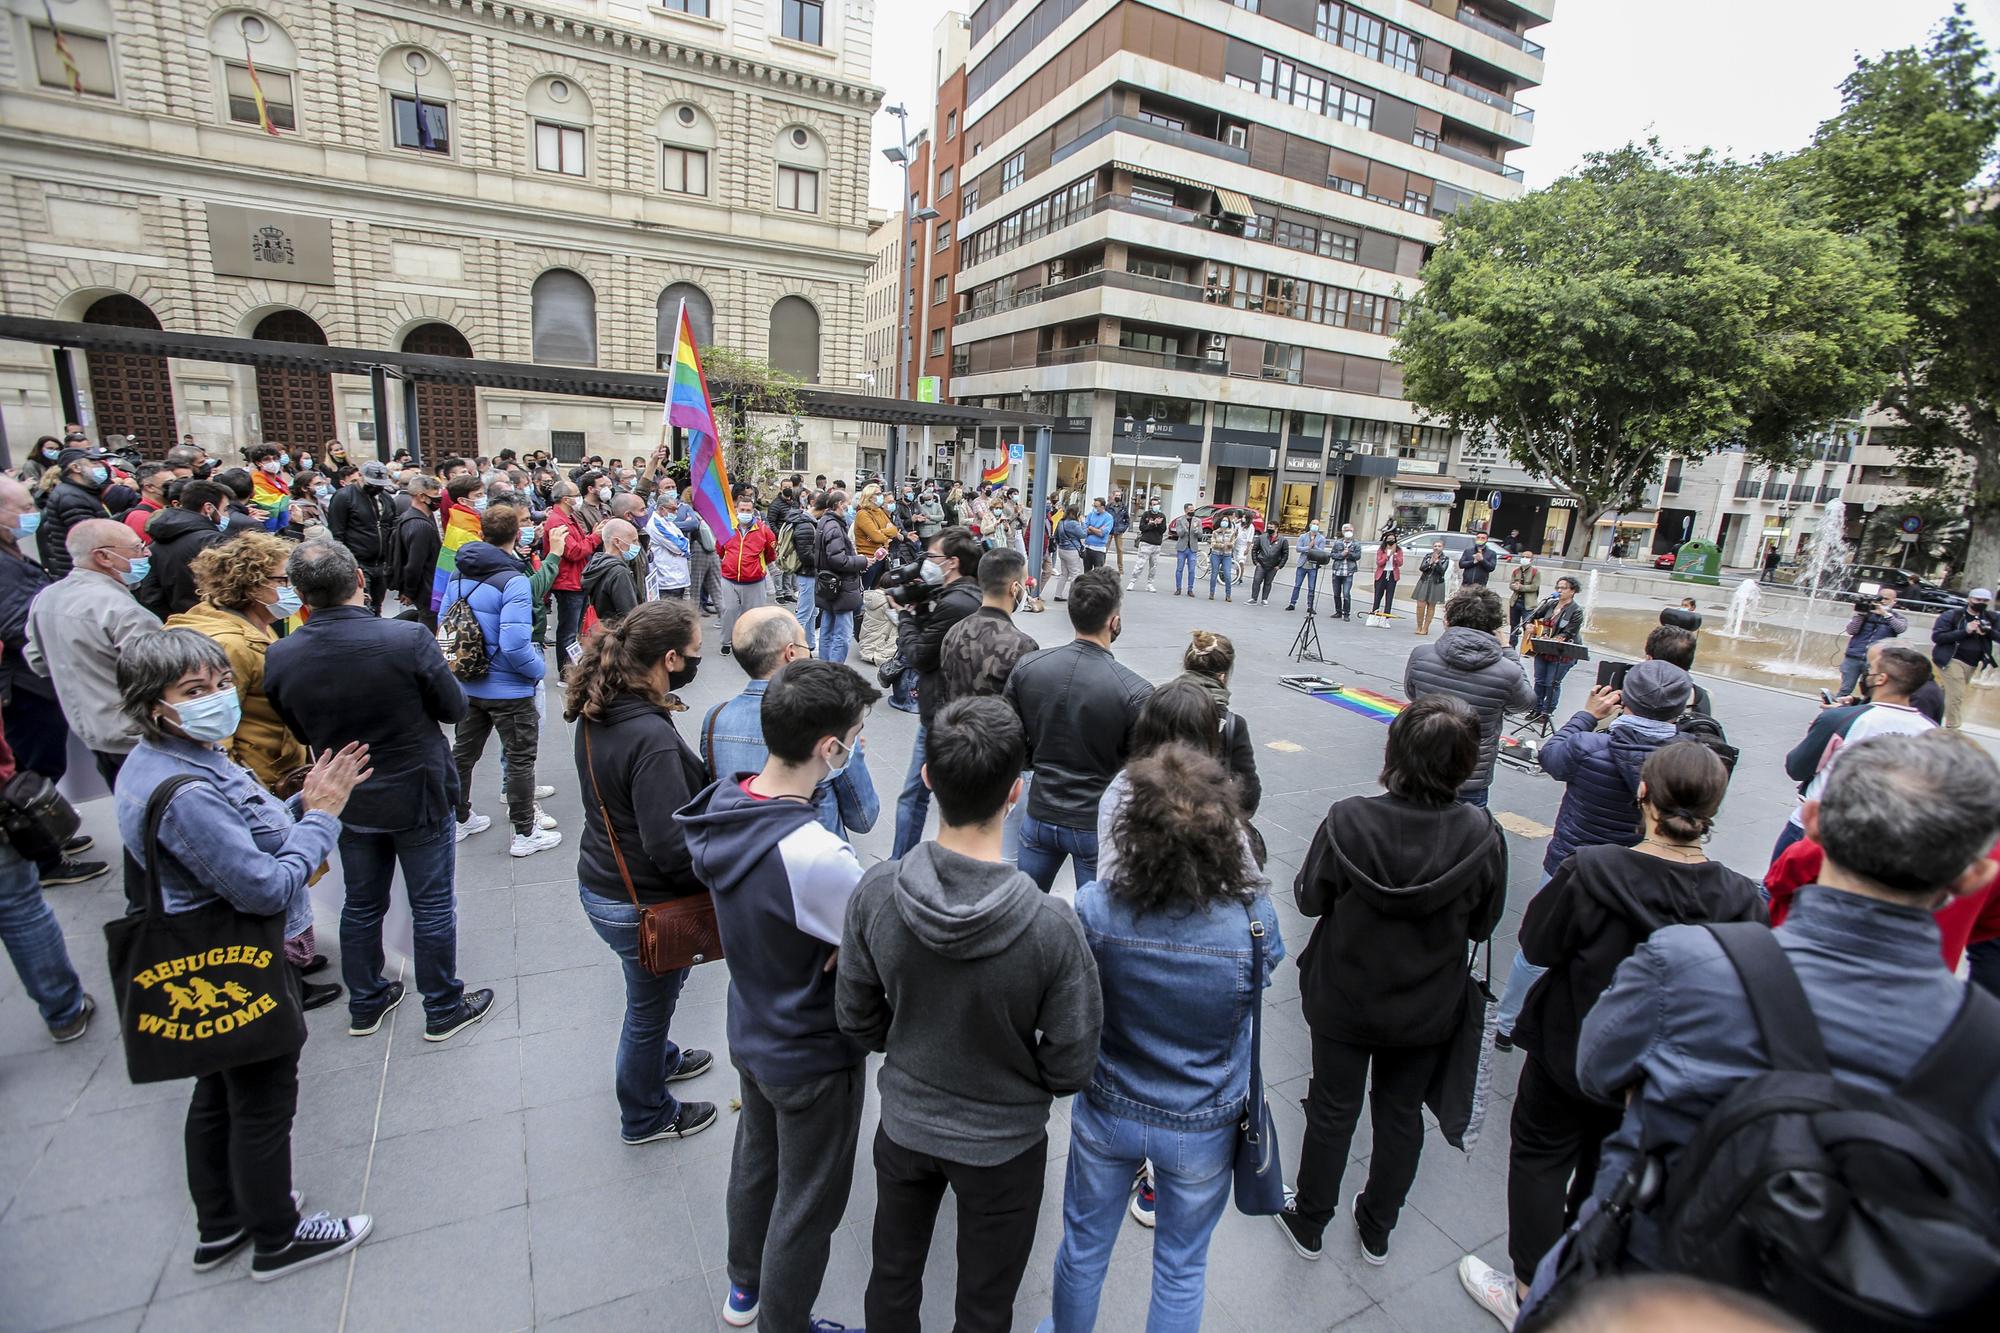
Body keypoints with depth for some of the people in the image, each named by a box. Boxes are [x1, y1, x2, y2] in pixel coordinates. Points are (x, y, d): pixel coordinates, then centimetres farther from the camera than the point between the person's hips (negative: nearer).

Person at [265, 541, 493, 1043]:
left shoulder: (279, 658, -12)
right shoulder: (408, 639, -26)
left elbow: (302, 733, 3)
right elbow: (455, 709, -13)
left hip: (347, 801, 4)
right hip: (418, 795, -4)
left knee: (361, 904, 22)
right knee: (432, 906, 11)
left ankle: (365, 1005, 39)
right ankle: (444, 1009, 25)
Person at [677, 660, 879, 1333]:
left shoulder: (722, 802, -14)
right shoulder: (815, 857, -40)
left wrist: (833, 945, -10)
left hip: (750, 1035, 8)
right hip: (813, 1058, -8)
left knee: (755, 1159, 31)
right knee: (807, 1205, 19)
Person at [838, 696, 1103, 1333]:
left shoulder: (875, 892, -25)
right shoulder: (1051, 925, -33)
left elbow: (858, 1022, -9)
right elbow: (1070, 1069, -19)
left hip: (904, 1126, 2)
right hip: (1004, 1144, -2)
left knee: (892, 1281, 30)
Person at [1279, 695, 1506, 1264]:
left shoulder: (1347, 821, -28)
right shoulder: (1482, 835, -22)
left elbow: (1309, 898, -13)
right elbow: (1482, 924, -7)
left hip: (1343, 999, -1)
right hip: (1428, 1009, 2)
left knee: (1332, 1109, 19)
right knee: (1401, 1113, 24)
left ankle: (1309, 1223, 40)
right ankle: (1377, 1229, 45)